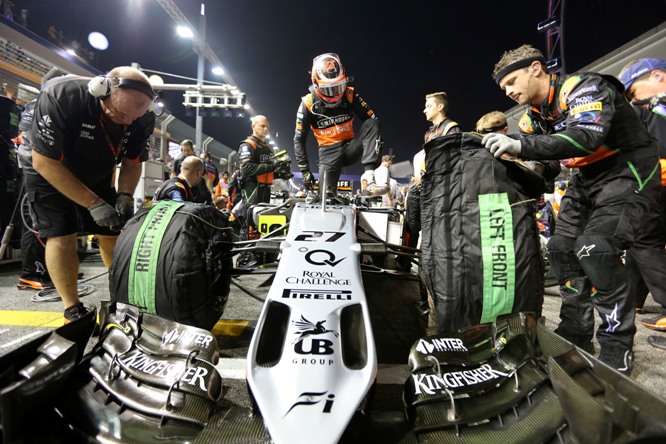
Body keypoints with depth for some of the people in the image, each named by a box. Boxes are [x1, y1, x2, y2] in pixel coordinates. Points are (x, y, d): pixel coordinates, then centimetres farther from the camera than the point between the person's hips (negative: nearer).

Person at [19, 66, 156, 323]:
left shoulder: (142, 120, -21)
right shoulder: (60, 97, -34)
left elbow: (132, 162, -7)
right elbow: (45, 162, -30)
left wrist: (125, 196, -24)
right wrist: (94, 203, -34)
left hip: (96, 175, 4)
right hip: (47, 171, -3)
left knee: (112, 233, 0)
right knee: (62, 235, -15)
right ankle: (72, 310, -2)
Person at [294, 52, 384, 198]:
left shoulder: (350, 95, -7)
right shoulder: (308, 104, -10)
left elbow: (371, 118, -3)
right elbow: (299, 140, -6)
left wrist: (377, 149, -16)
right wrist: (305, 170, -12)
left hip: (350, 147, 2)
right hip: (329, 152, -2)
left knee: (372, 124, -25)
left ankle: (369, 177, -34)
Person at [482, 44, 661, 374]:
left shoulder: (583, 86, -18)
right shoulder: (533, 116, 5)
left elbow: (587, 136, -36)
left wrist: (521, 145, -46)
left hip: (629, 170, -8)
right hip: (587, 179, 8)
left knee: (595, 247, -25)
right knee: (561, 248, 1)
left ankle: (617, 350, -9)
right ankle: (575, 335, 14)